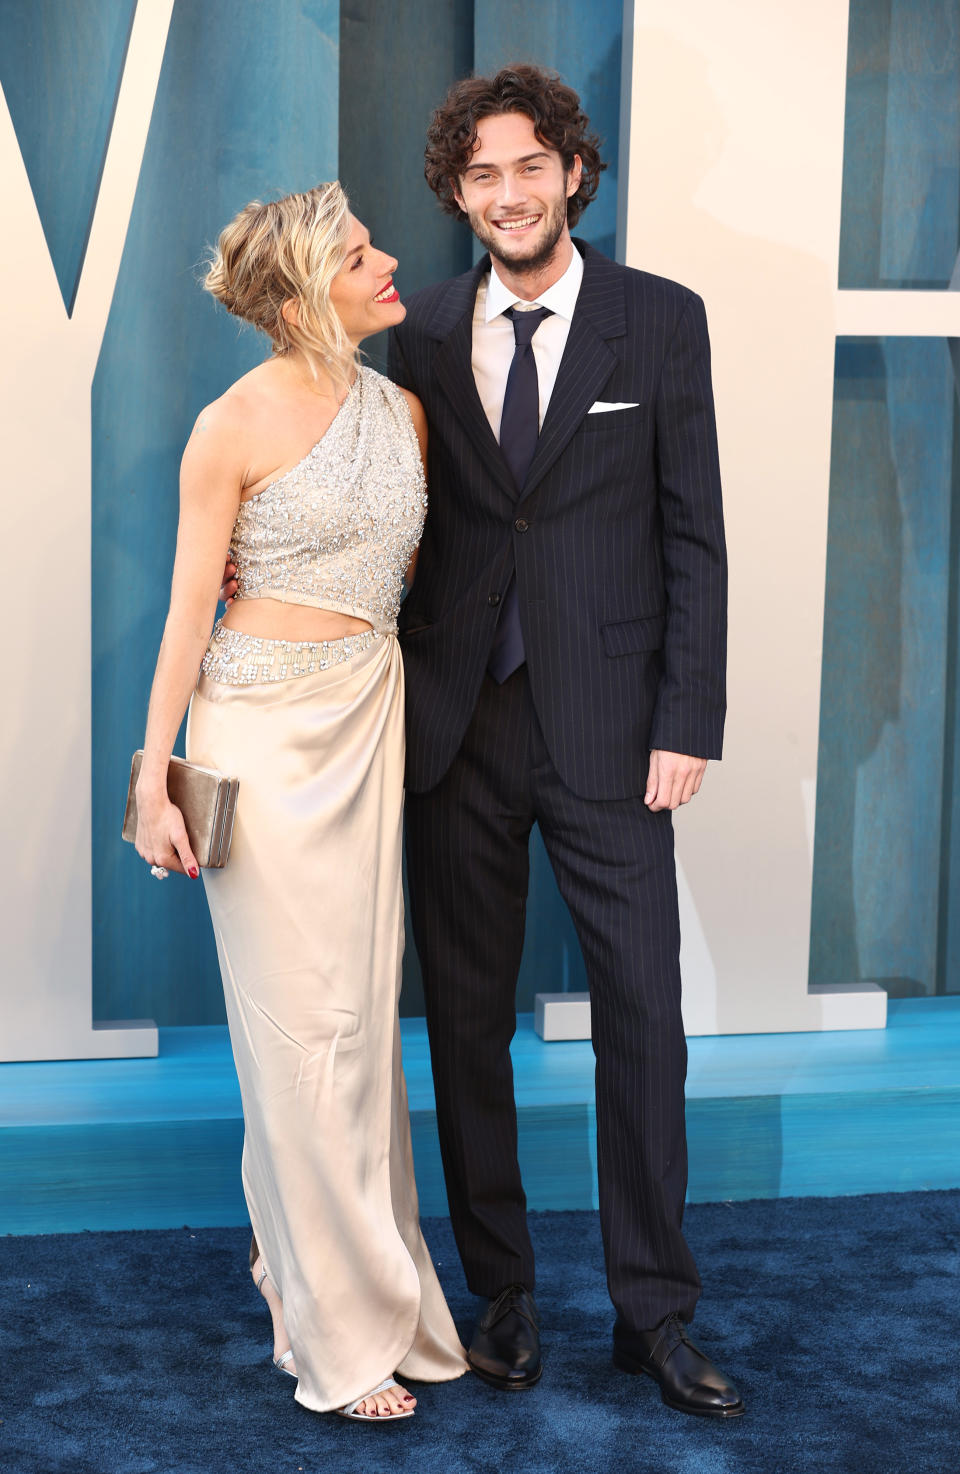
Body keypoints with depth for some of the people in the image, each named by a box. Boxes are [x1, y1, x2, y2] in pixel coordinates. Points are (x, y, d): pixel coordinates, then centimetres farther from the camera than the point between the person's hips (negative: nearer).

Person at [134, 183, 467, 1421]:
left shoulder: (402, 410, 8)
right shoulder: (236, 424, -10)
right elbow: (189, 606, -8)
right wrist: (156, 774, -10)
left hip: (371, 713, 6)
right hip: (266, 724, -6)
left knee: (364, 1005, 9)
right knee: (298, 1018, 0)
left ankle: (347, 1269, 24)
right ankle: (340, 1330, 10)